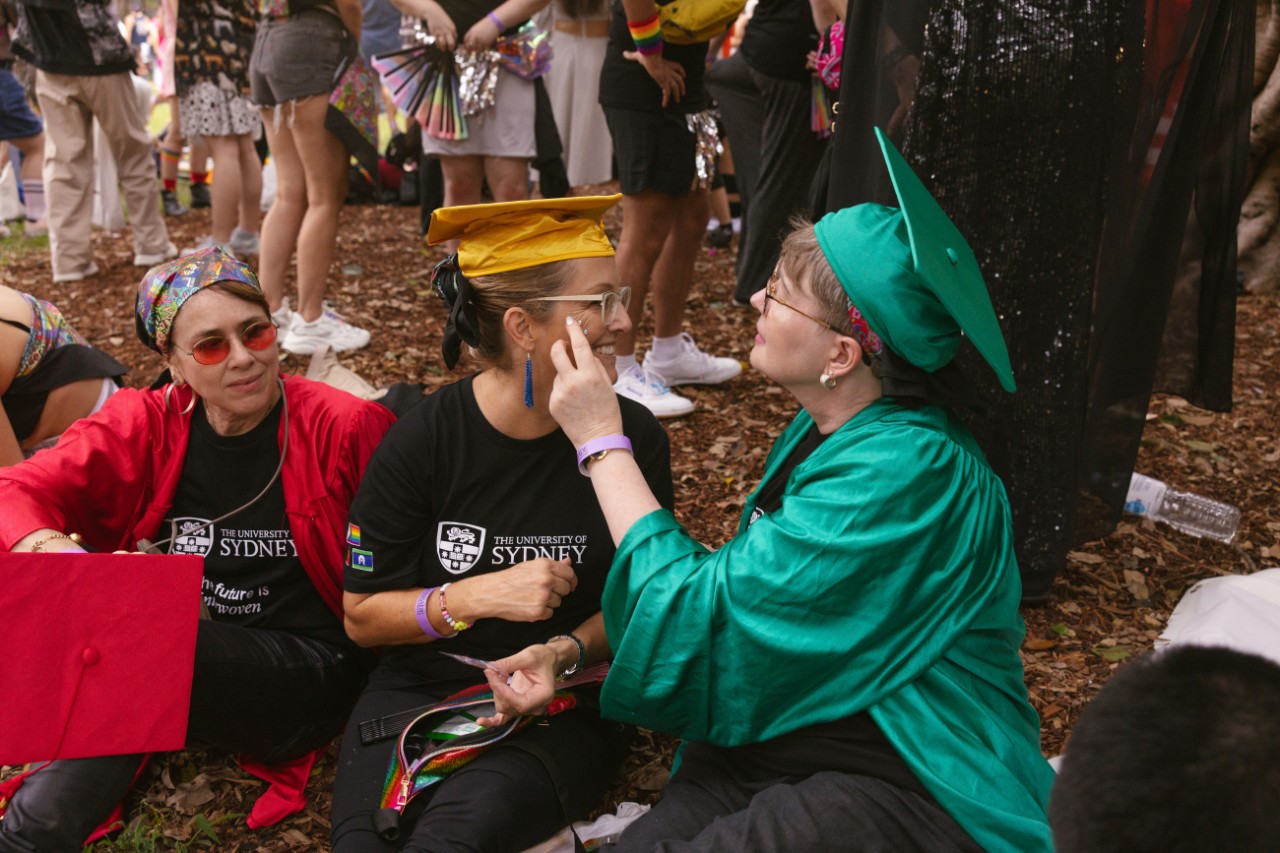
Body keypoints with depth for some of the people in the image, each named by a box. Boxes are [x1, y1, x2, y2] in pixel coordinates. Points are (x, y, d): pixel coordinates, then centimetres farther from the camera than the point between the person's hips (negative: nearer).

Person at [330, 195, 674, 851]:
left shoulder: (633, 436, -5)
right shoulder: (419, 443, -8)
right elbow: (362, 615, -1)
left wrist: (566, 651, -14)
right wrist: (479, 597, -18)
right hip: (420, 687, 0)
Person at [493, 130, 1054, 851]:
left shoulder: (909, 473, -23)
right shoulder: (828, 430, 6)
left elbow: (701, 614, -22)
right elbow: (741, 591, 9)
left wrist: (601, 441, -14)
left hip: (909, 789, -7)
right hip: (772, 744, 7)